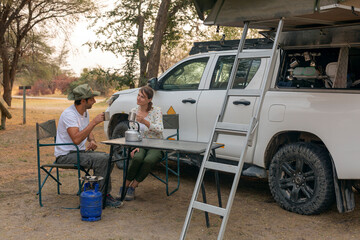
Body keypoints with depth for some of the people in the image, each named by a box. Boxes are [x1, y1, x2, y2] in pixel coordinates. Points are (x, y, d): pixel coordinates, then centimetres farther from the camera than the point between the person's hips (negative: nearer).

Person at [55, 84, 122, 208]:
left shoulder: (85, 112, 8)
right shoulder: (69, 114, -21)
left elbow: (88, 131, 26)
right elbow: (76, 139, -34)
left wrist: (92, 140, 3)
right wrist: (94, 122, -30)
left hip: (79, 151, 9)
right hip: (66, 155, -9)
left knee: (108, 158, -4)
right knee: (101, 159, -25)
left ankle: (105, 192, 2)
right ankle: (102, 196, -15)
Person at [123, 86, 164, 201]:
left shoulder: (156, 110, -6)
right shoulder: (133, 111, 5)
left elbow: (160, 130, -19)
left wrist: (144, 121, -33)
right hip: (140, 145, 2)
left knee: (149, 160, -35)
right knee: (137, 158, -33)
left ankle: (133, 186, -19)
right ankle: (125, 185, -16)